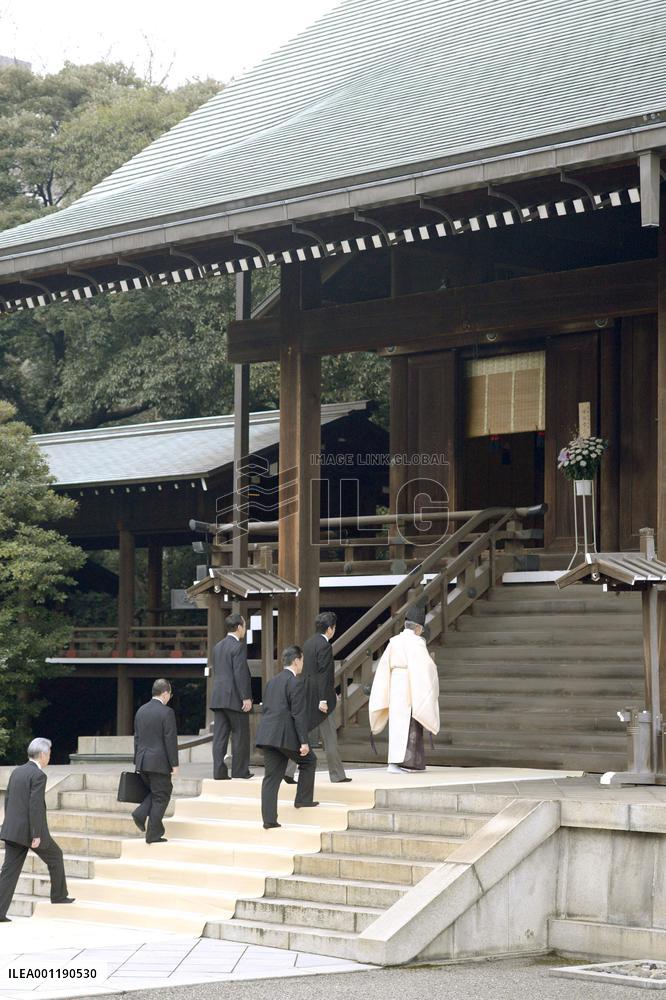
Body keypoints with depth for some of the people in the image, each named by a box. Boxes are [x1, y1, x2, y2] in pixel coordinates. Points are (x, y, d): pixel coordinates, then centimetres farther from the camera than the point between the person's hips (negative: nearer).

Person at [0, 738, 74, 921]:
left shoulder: (16, 772, 12)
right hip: (30, 830, -7)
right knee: (55, 856, 17)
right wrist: (36, 835, -19)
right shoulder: (38, 775, -13)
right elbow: (35, 806, -20)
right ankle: (59, 895, 28)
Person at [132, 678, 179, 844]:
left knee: (155, 792, 23)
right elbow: (170, 740, -14)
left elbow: (137, 738, 14)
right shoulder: (167, 712, -12)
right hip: (159, 762, -7)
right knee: (161, 796, 3)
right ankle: (153, 834, 3)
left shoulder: (141, 711, 9)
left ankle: (141, 813, 1)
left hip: (143, 762, 7)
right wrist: (174, 764, -9)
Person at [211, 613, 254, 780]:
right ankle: (240, 770, 4)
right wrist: (246, 697, -16)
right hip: (235, 697, -7)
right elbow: (241, 673, -17)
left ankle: (219, 771, 1)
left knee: (220, 735, 4)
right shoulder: (238, 646, -11)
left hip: (218, 697, 7)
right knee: (240, 735, 2)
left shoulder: (218, 647, 14)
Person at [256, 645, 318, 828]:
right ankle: (303, 799, 18)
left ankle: (269, 819, 0)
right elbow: (299, 714, -13)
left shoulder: (272, 682, 18)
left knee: (271, 777, 5)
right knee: (309, 761, 17)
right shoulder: (296, 683, -8)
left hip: (266, 736, 7)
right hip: (285, 735, -7)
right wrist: (304, 742, -13)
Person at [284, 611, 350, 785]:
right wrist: (323, 700, -21)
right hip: (320, 695, -8)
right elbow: (323, 673, -20)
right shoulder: (324, 646, -15)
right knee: (329, 738, 2)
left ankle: (288, 770, 1)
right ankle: (337, 774, 9)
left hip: (307, 696, 8)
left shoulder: (308, 643, 12)